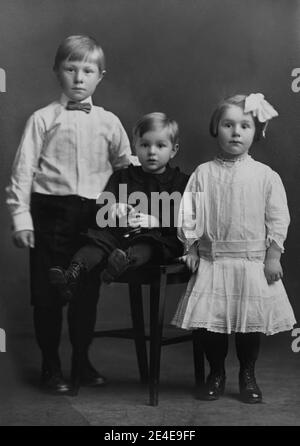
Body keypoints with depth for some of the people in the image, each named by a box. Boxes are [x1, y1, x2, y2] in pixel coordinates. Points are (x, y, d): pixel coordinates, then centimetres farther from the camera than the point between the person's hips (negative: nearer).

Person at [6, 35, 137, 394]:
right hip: (50, 212, -2)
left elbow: (126, 167, 12)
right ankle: (51, 367, 19)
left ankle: (82, 361, 27)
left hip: (92, 215, 3)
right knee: (47, 293, 5)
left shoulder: (109, 122, 6)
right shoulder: (43, 119, -2)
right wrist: (21, 218, -9)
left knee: (87, 291, 11)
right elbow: (23, 170, -4)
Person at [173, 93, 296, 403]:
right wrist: (191, 249, 1)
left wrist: (273, 256, -4)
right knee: (209, 320, 1)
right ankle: (216, 374, 21)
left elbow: (277, 218, 0)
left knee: (251, 321, 5)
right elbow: (189, 214, 5)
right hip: (212, 260, 1)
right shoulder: (203, 174, 2)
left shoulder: (265, 176, 0)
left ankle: (248, 376, 24)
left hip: (254, 262, -1)